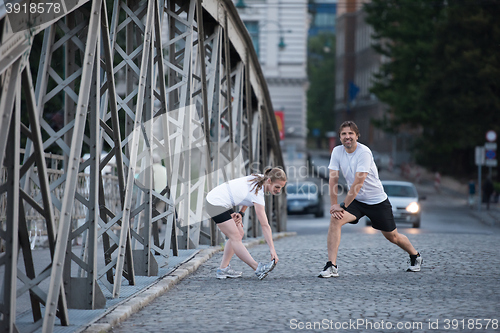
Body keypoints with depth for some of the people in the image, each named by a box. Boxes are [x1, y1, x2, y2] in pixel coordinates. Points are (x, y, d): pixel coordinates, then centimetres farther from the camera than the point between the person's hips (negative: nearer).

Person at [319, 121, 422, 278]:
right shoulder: (337, 152, -6)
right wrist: (334, 205, -15)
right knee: (335, 219, -23)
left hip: (377, 200, -4)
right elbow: (333, 180, -6)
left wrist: (342, 206, -26)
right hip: (356, 200, 4)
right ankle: (331, 265, -23)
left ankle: (415, 256, 39)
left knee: (392, 236, 8)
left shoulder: (364, 152, -24)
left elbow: (358, 183, -27)